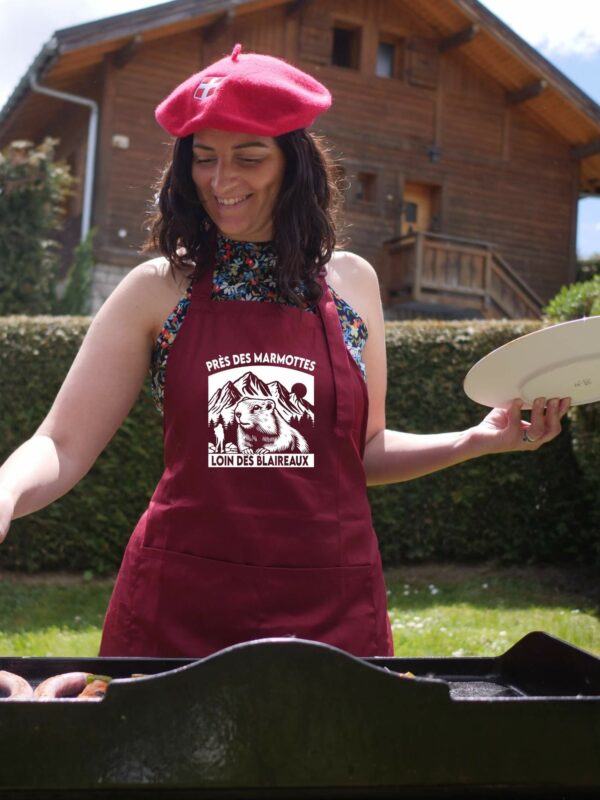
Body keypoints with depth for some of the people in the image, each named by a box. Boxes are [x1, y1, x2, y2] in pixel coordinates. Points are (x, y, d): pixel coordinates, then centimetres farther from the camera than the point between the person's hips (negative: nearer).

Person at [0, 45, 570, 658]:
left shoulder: (351, 283, 3)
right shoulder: (157, 289, -2)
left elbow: (363, 451, 11)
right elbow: (62, 446, -5)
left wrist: (480, 440, -1)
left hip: (331, 607, 2)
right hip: (178, 606, -1)